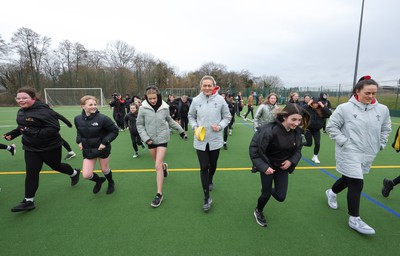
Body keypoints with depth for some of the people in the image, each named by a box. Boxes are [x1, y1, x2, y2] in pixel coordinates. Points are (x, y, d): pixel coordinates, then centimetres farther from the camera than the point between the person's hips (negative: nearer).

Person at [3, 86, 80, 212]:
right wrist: (12, 134, 5)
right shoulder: (21, 111, 4)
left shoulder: (43, 111, -24)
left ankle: (74, 173, 44)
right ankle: (29, 201, 14)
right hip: (31, 147, 7)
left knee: (56, 166, 14)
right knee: (31, 172, 4)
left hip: (50, 147, -6)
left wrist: (35, 133, -34)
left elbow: (54, 128, -29)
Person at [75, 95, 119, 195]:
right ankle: (99, 180, 36)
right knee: (86, 175, 0)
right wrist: (79, 141, -3)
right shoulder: (77, 119, -7)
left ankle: (111, 183, 49)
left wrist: (105, 142, -20)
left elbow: (115, 130, -13)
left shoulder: (102, 118, -22)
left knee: (105, 169, 16)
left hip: (102, 148, -3)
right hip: (88, 150, 4)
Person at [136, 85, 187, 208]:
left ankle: (159, 194, 3)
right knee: (158, 163, 18)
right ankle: (164, 166, 56)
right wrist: (145, 138, -12)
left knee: (158, 166, -8)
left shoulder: (164, 107, -9)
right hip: (150, 140, 2)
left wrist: (180, 130, 14)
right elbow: (139, 124, -1)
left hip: (162, 139, -2)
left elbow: (170, 121, 8)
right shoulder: (143, 108, -10)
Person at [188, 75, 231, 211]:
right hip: (200, 140, 0)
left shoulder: (220, 100, -7)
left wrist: (220, 126, -15)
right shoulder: (196, 100, -5)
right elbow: (191, 117, 8)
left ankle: (210, 181, 52)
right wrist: (195, 127, -10)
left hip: (215, 140, 1)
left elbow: (227, 117, 2)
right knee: (204, 167, -1)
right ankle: (207, 198, 11)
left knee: (213, 165, 19)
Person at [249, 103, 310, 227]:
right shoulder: (270, 130, -32)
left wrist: (291, 161, -14)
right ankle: (258, 212, 41)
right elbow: (254, 149, -26)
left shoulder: (297, 131, -12)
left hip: (283, 166, 5)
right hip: (268, 166, -4)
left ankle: (269, 189, 43)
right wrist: (263, 166, -31)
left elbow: (298, 149, 3)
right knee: (266, 194, 9)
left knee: (280, 197, 5)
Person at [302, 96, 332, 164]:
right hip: (308, 128, -2)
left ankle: (315, 157, 22)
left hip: (317, 130, 2)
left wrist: (323, 106, -28)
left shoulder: (322, 110, -11)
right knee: (309, 143, 0)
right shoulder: (308, 108, -16)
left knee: (317, 143, 0)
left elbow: (330, 114, -24)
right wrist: (308, 105, -32)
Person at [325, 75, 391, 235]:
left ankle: (331, 192, 49)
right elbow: (331, 126, -8)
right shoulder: (345, 108, -13)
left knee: (350, 179, 20)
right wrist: (344, 142, -14)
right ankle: (354, 220, 11)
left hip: (368, 155, 6)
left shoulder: (382, 110, 1)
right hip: (349, 153, -5)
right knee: (357, 184, -5)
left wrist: (379, 145, 6)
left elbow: (386, 129, 15)